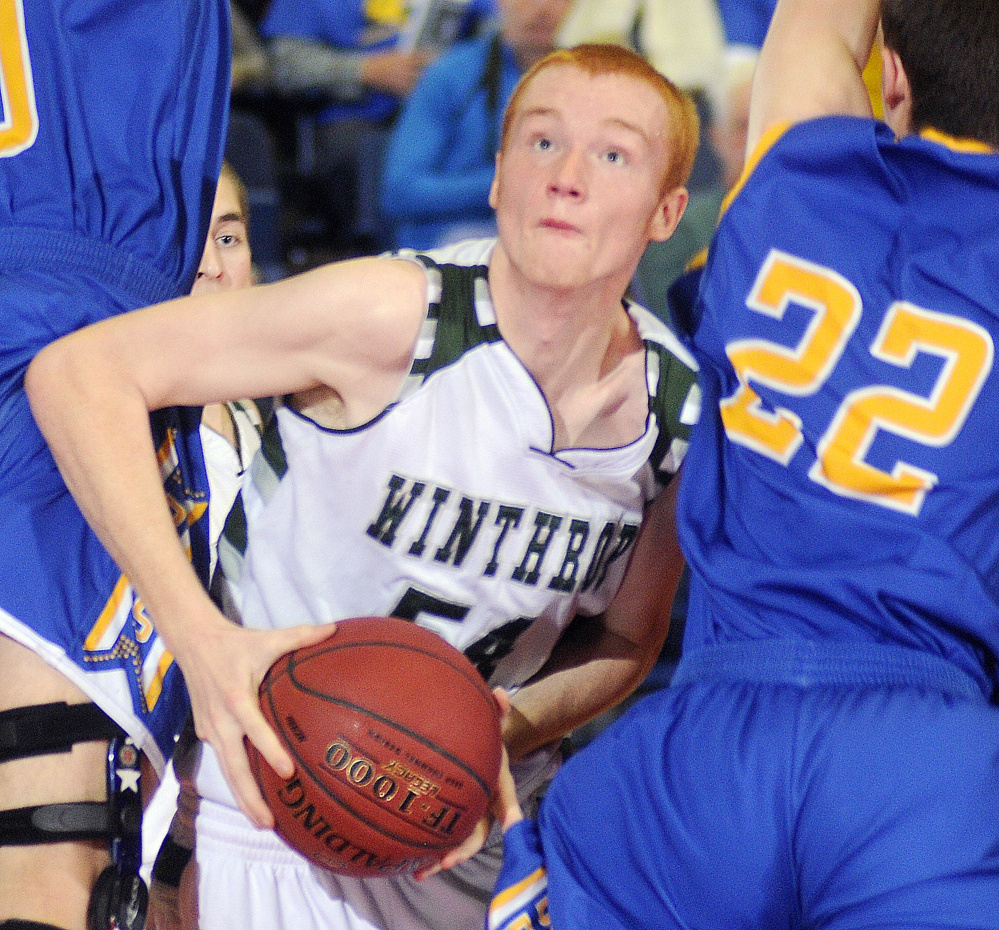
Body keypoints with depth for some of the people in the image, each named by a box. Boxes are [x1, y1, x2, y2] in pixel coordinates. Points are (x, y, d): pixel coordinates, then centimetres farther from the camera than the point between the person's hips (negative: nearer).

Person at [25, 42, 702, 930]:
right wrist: (203, 640, -32)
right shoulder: (394, 315, -23)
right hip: (275, 804, -4)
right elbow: (77, 372, -24)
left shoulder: (685, 407, -9)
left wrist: (505, 730, -15)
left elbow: (626, 640, 7)